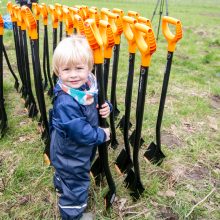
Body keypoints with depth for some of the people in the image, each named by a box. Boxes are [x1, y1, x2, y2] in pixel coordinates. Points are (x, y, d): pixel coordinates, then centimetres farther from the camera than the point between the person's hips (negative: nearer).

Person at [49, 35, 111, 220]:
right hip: (71, 155, -8)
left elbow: (96, 104, 7)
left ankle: (61, 186, 66)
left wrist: (106, 108, -16)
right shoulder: (65, 103, -37)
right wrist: (102, 135, -19)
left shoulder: (89, 85, -12)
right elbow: (81, 132, -34)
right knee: (76, 185, 12)